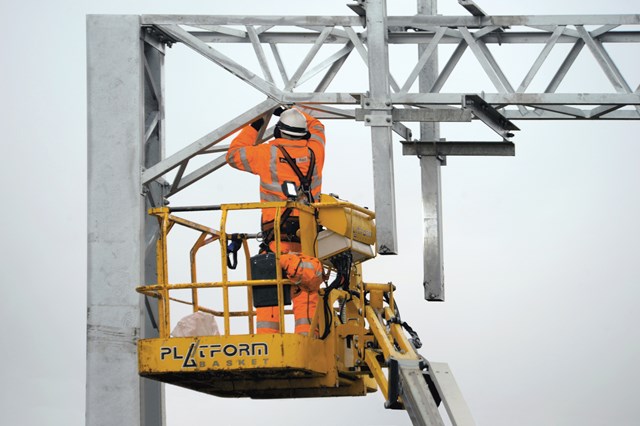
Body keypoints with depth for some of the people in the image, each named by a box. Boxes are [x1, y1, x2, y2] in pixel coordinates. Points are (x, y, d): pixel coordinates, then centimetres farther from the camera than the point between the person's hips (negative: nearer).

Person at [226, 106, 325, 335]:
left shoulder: (268, 153, 1)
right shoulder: (314, 152, 10)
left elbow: (234, 155, 19)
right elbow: (317, 127, 35)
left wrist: (253, 128, 28)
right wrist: (292, 113, 38)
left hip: (278, 234, -3)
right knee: (306, 292, 3)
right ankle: (306, 337, -5)